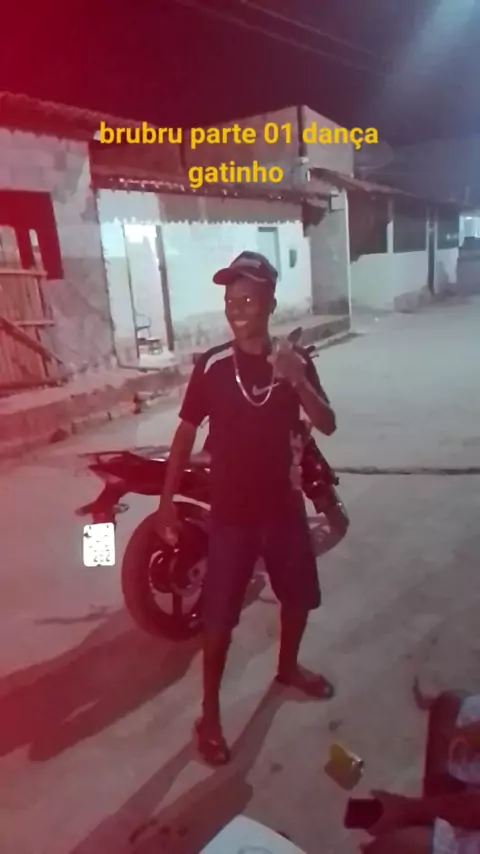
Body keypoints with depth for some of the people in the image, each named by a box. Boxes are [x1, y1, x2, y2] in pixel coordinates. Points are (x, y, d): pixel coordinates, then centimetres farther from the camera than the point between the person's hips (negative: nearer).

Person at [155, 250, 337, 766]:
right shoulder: (211, 366, -8)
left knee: (299, 596, 19)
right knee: (219, 616, 5)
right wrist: (166, 502, -6)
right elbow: (186, 432, -3)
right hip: (231, 512, -2)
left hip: (284, 506, 3)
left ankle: (288, 667, 49)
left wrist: (298, 381, -29)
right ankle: (209, 714, 26)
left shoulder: (294, 361, -4)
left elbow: (327, 425, -10)